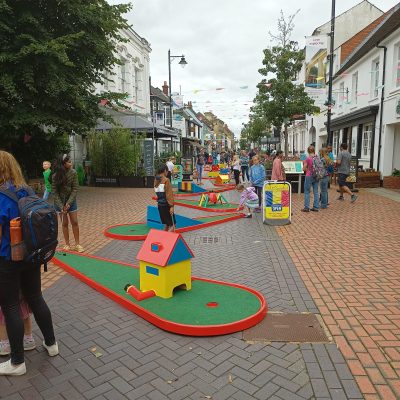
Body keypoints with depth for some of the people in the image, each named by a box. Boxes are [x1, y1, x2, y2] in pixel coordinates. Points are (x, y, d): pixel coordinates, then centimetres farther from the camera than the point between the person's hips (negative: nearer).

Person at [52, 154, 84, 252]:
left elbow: (75, 189, -10)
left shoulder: (73, 173, -11)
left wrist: (69, 203, -15)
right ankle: (67, 244, 18)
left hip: (71, 201, 1)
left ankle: (77, 244, 13)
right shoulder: (56, 175, -14)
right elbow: (54, 192, -11)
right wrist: (61, 206, -16)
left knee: (75, 222, 4)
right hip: (60, 202, -1)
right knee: (64, 224, 7)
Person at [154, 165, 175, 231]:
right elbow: (169, 194, -17)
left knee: (167, 224, 17)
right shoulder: (166, 180, -14)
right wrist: (171, 206, -17)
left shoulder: (156, 180, 7)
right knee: (172, 225, -2)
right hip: (166, 205, -8)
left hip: (159, 204, 8)